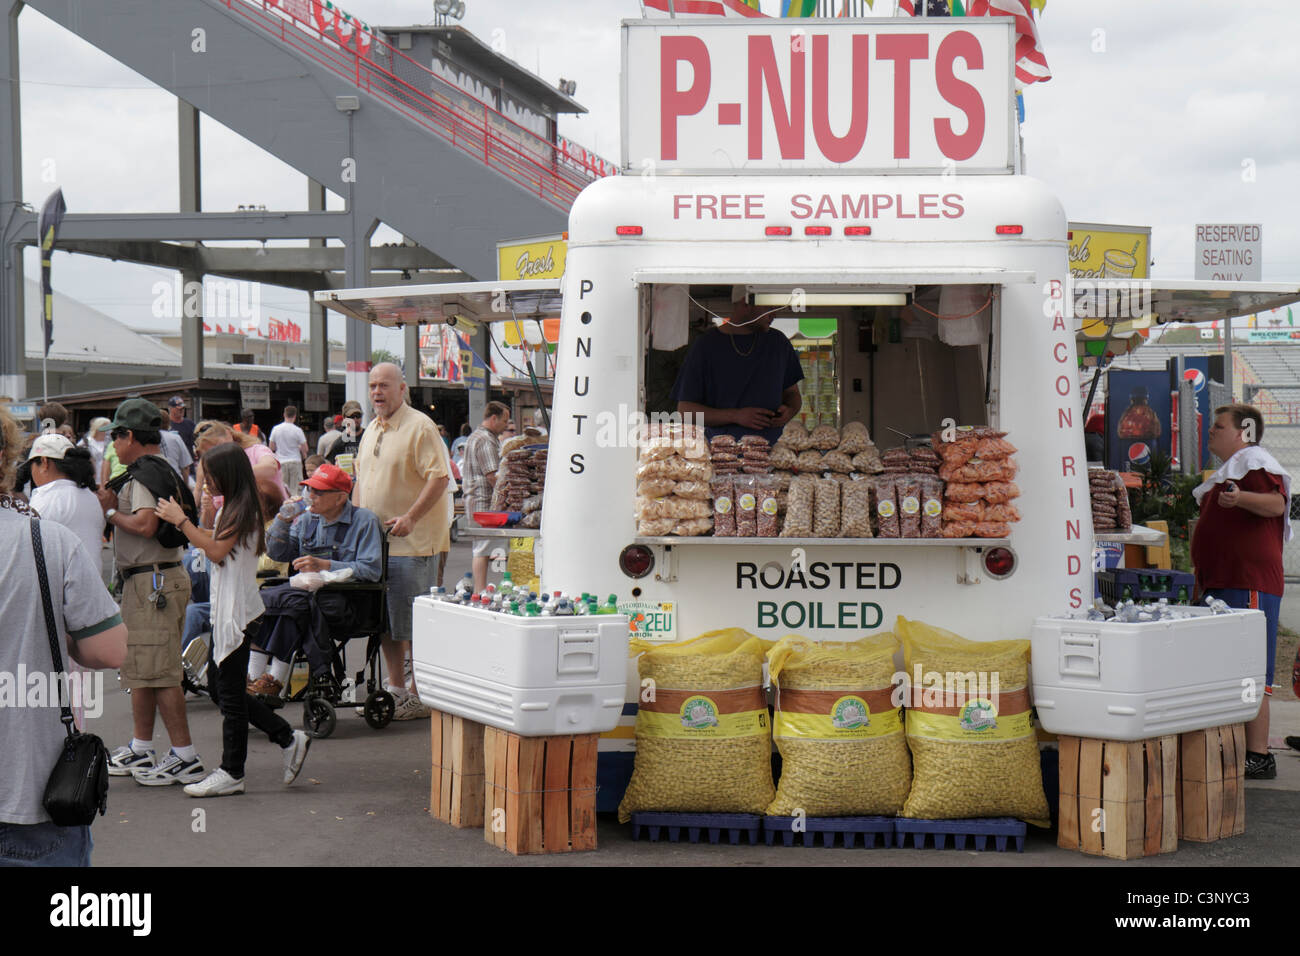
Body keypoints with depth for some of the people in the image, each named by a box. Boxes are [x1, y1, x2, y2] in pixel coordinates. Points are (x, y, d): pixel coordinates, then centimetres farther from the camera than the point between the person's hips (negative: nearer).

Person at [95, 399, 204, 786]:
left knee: (158, 670, -9)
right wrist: (113, 505, 9)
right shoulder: (158, 469, 18)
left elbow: (145, 524, -25)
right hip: (142, 581, 11)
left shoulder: (145, 472, -14)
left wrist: (110, 512, -10)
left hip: (153, 581, -11)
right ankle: (140, 750, 27)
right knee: (139, 668, 17)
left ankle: (185, 756, -7)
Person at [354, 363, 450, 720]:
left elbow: (439, 477, -18)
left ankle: (421, 695, 3)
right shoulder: (372, 431, 16)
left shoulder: (420, 427, -11)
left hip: (411, 543, -8)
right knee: (385, 621, 13)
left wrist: (410, 518, -24)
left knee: (413, 623, -4)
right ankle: (395, 688, 22)